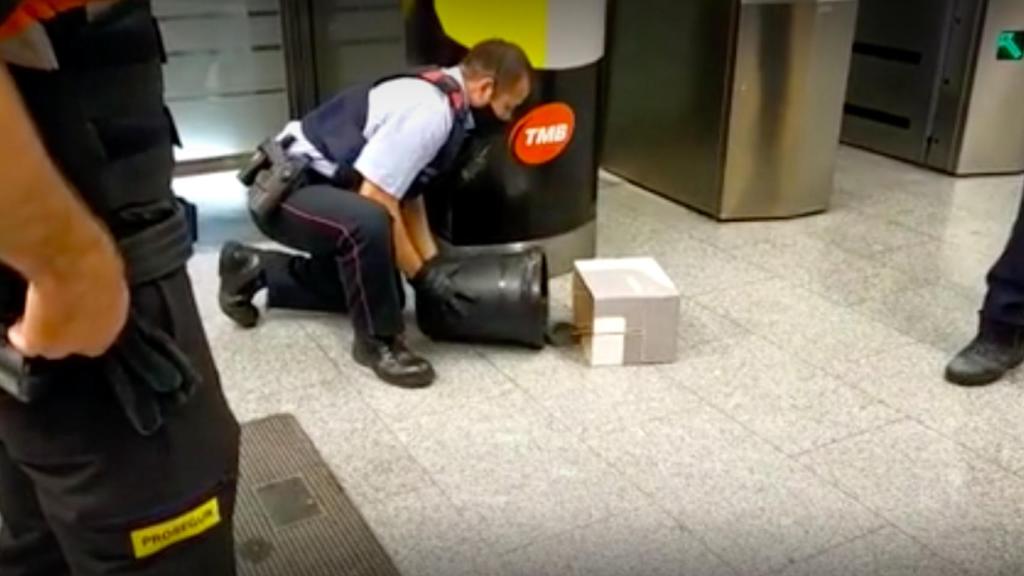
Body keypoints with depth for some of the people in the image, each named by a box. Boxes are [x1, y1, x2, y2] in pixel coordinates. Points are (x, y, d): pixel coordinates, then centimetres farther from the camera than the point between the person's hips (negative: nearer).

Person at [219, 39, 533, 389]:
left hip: (313, 185, 10)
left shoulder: (435, 99, 6)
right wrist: (423, 276, -17)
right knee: (368, 223, -39)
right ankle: (377, 342, -14)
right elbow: (376, 201, -26)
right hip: (285, 188, -10)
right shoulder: (430, 112, -25)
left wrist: (433, 268, 0)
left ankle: (253, 269, 28)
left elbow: (408, 196, 9)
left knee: (378, 285, 19)